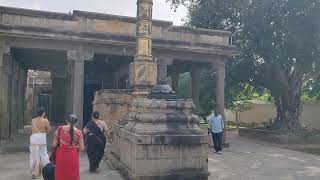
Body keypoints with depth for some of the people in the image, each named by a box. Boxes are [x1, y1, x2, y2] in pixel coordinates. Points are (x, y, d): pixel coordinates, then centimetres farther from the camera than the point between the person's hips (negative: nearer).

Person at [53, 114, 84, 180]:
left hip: (61, 155, 1)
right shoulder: (78, 132, -5)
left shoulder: (60, 129, -3)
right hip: (73, 157, -1)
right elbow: (81, 148, -5)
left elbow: (54, 145, -4)